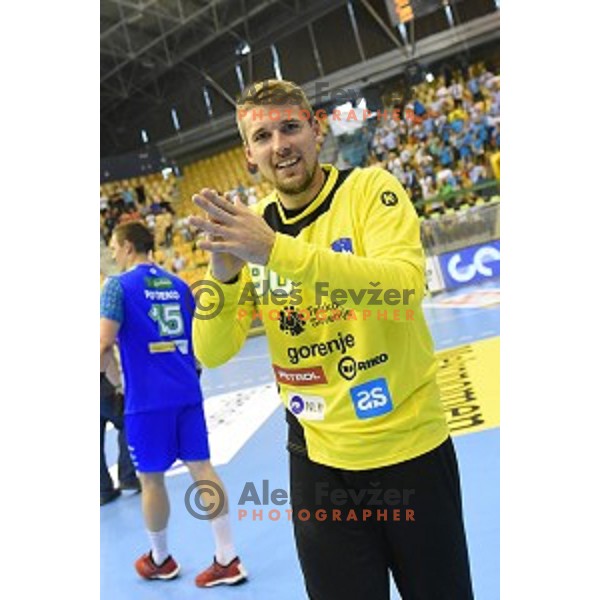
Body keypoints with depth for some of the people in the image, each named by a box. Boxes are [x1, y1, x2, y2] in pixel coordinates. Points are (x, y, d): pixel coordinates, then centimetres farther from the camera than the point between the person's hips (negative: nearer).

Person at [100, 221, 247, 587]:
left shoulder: (118, 285, -5)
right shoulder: (179, 285, 12)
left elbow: (105, 341, -13)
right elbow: (197, 336, 16)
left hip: (147, 397, -5)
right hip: (187, 391, 5)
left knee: (151, 477, 10)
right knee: (201, 467, 6)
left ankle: (160, 560, 27)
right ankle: (228, 559, 8)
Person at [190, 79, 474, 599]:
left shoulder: (370, 188, -10)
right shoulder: (251, 229, 0)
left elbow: (405, 284, -29)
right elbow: (211, 353, -5)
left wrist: (277, 251, -37)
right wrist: (223, 274, -24)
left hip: (411, 448, -2)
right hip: (319, 459, 3)